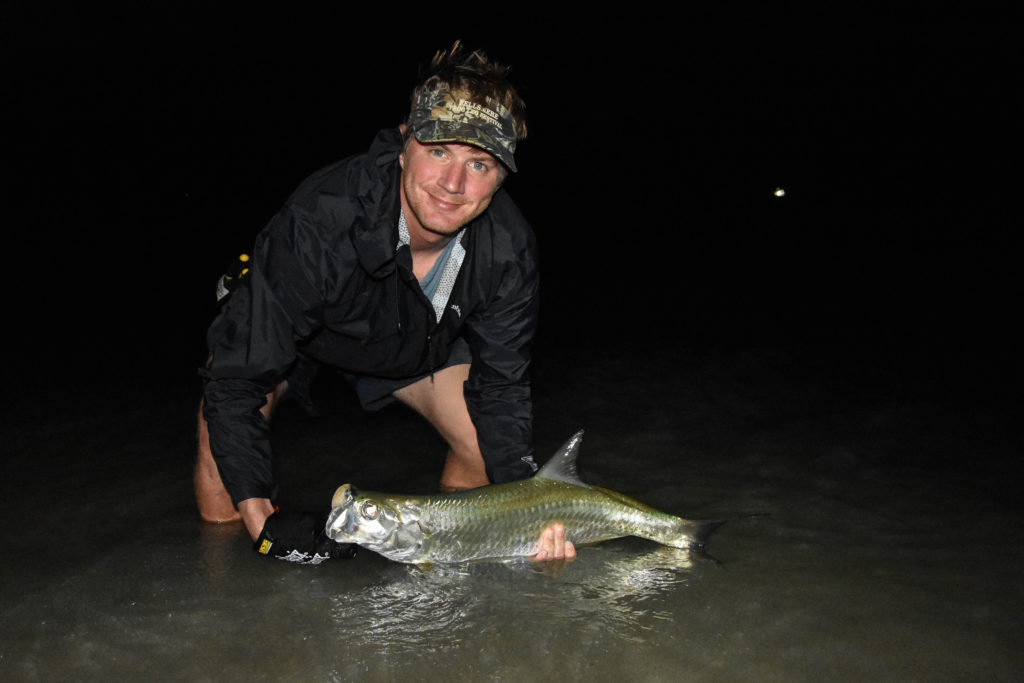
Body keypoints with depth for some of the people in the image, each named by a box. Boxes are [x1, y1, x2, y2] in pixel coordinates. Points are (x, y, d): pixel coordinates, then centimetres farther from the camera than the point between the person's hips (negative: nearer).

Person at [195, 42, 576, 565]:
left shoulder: (509, 250, -29)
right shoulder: (319, 221, -42)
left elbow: (499, 384, -18)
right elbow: (239, 376, -35)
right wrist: (259, 516, -38)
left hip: (419, 340, 3)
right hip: (286, 328, -2)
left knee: (490, 448, -9)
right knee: (225, 416, -23)